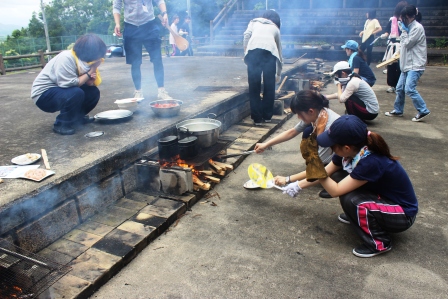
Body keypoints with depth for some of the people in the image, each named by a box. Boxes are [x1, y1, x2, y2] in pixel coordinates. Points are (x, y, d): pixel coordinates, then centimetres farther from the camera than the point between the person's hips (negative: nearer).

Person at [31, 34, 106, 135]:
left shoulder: (85, 59, -3)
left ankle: (77, 117, 14)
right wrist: (89, 73, -25)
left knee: (93, 92, -5)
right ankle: (61, 124, -14)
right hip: (43, 94, -8)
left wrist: (94, 70, -25)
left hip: (62, 90, 8)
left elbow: (91, 83, -5)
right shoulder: (66, 58, -27)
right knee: (76, 93, -33)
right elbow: (69, 84, -33)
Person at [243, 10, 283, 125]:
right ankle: (267, 116, 22)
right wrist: (278, 74, 48)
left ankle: (257, 118, 9)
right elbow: (279, 50, 41)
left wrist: (246, 52, 13)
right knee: (269, 86, 13)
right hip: (270, 52, 1)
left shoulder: (254, 21, 33)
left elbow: (247, 35, 9)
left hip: (253, 50, -1)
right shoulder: (275, 28, 35)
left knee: (254, 86, 5)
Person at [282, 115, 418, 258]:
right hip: (382, 196, 8)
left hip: (402, 214, -7)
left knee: (350, 199, -30)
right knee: (338, 177, -5)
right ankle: (356, 216, 17)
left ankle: (380, 242, -6)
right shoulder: (350, 152, -13)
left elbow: (335, 190, -31)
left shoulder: (372, 162, -36)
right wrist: (298, 185, 6)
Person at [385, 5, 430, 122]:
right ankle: (398, 110, 23)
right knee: (400, 88, 12)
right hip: (407, 64, 10)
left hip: (415, 65, -10)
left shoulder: (417, 27, -12)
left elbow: (407, 43, -14)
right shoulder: (409, 27, 17)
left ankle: (423, 111, -8)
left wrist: (404, 30, -6)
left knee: (409, 89, -17)